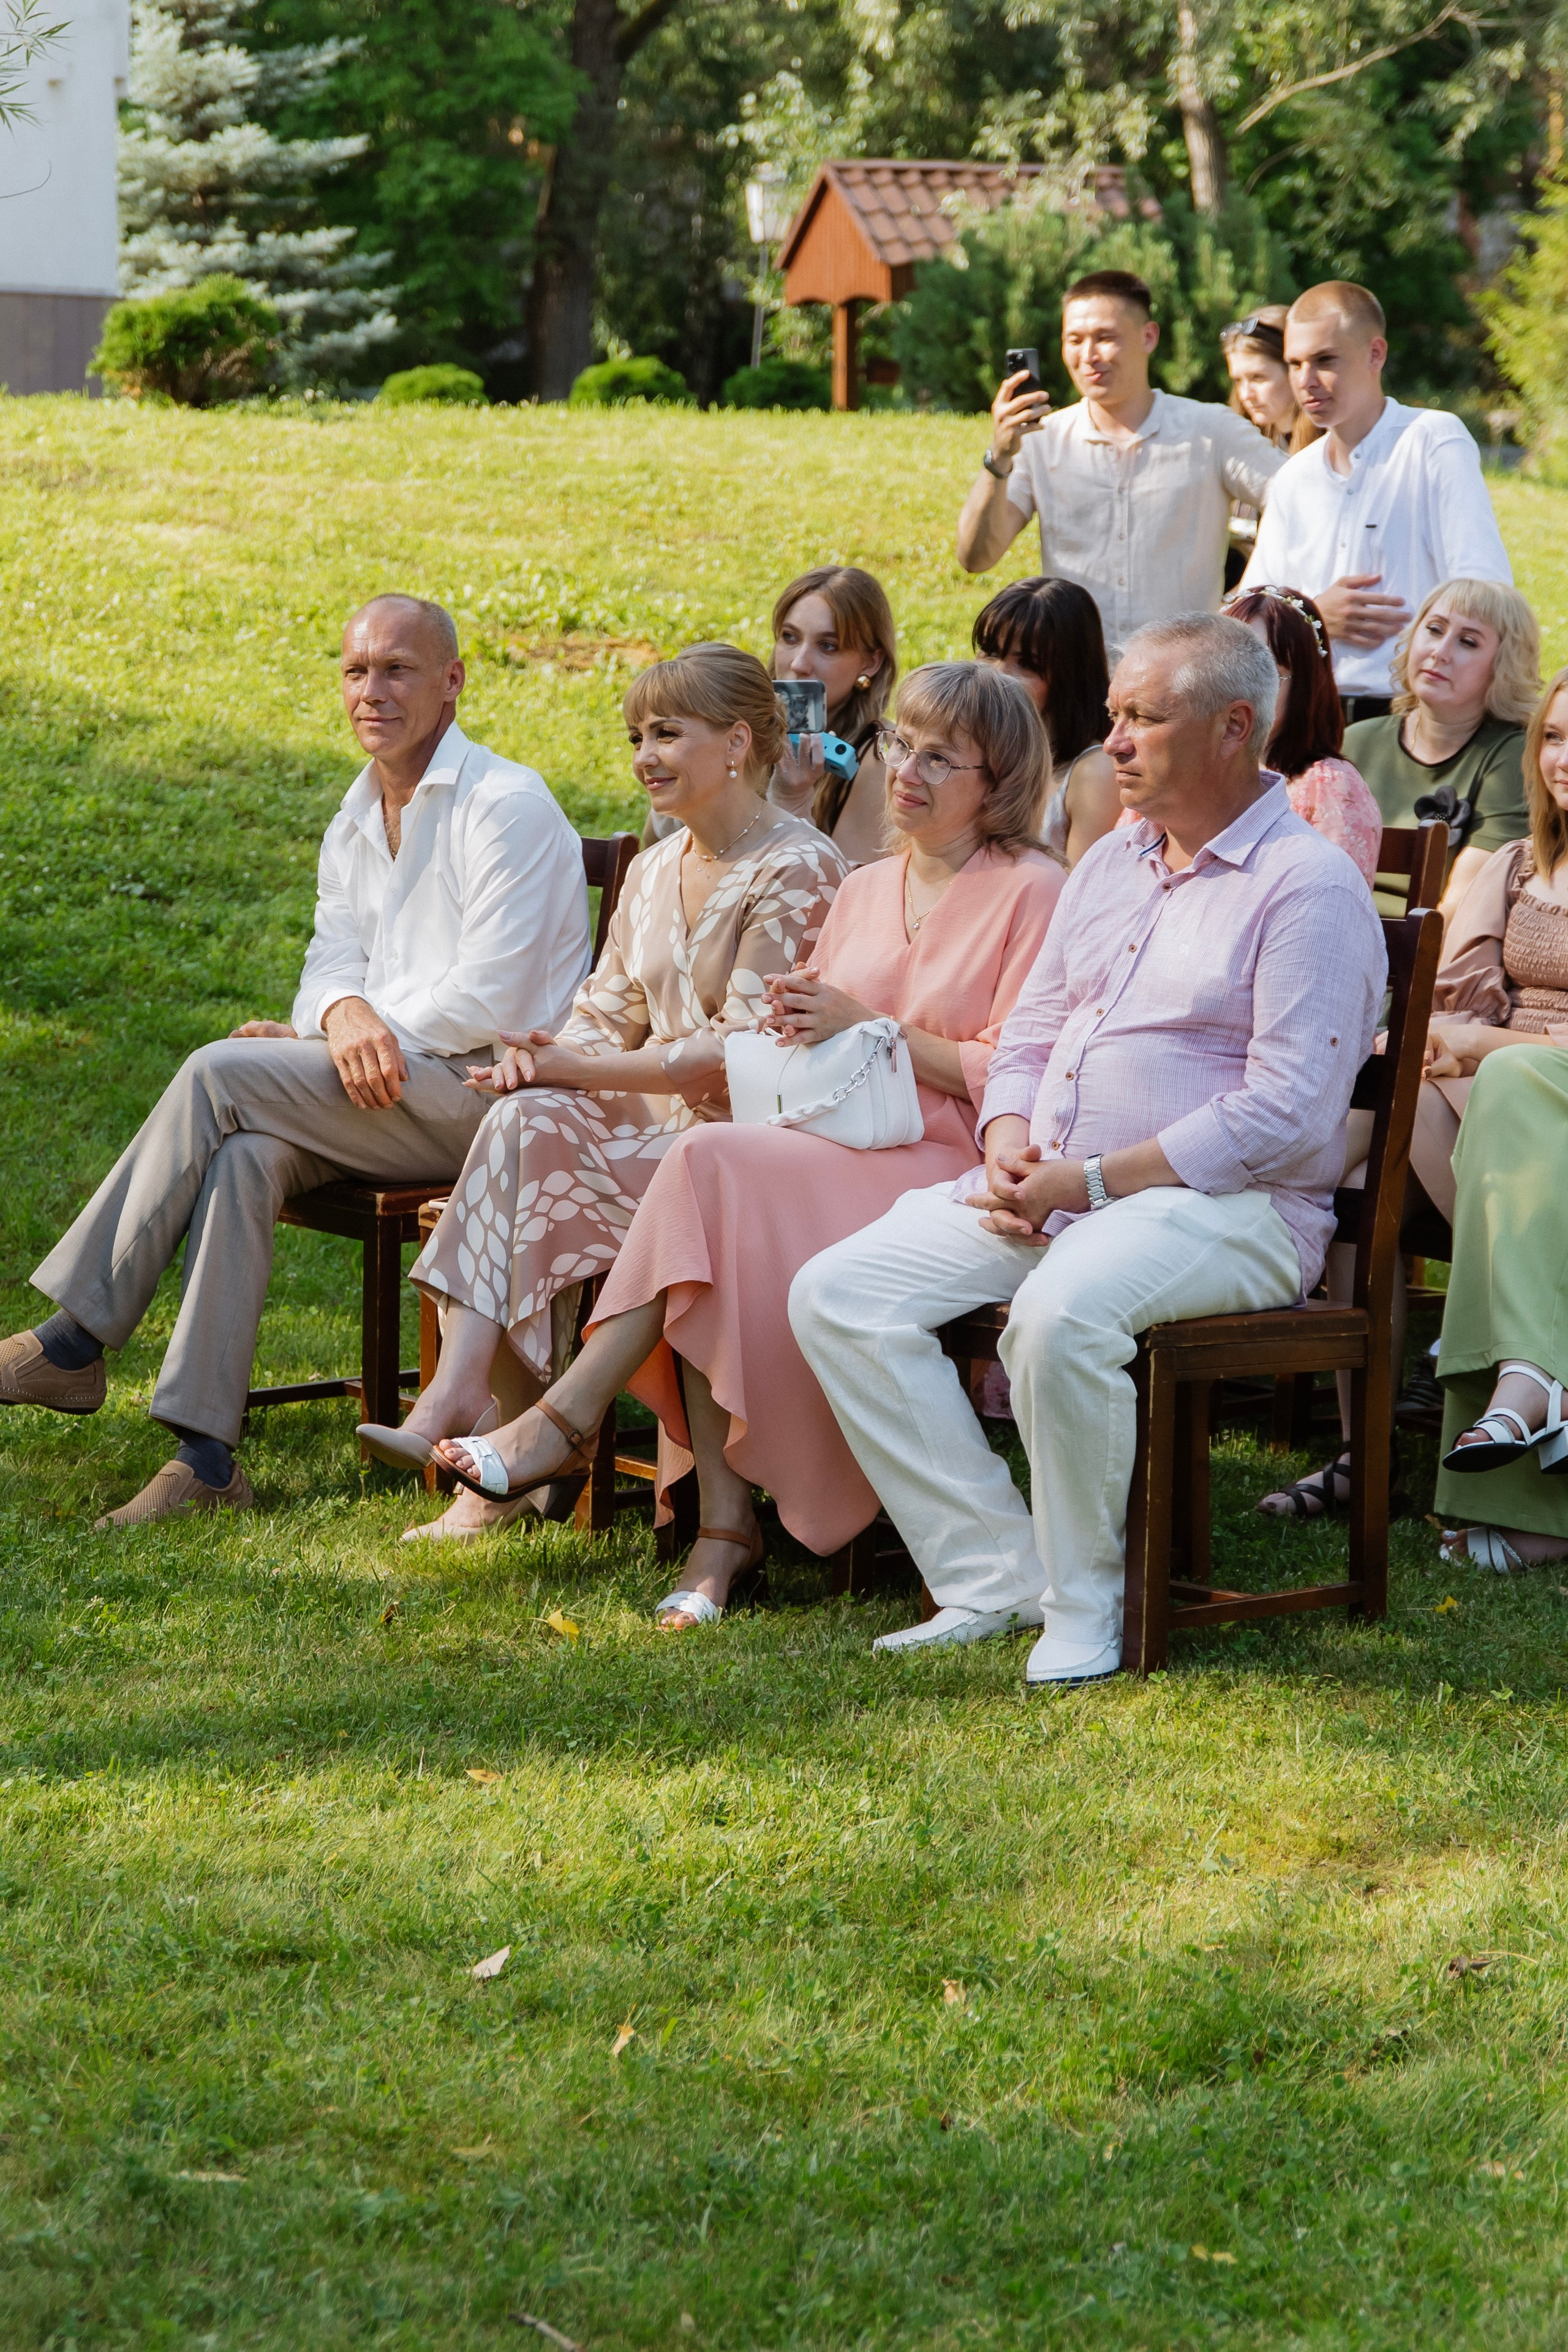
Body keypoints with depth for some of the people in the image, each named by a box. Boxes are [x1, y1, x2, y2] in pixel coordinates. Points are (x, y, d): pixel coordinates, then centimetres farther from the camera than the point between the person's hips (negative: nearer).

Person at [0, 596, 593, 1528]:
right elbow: (332, 965, 12)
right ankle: (206, 1456, -28)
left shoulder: (508, 806, -8)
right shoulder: (357, 821, 19)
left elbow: (488, 1002, -16)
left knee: (221, 1074, -21)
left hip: (489, 1092, -7)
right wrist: (344, 1014, -15)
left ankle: (78, 1338, -15)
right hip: (390, 1093, 7)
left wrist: (341, 1033, -11)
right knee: (246, 1156, -24)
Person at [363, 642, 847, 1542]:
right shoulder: (656, 870, 18)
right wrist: (544, 1058, -7)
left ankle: (463, 1405, -22)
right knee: (528, 1118, -24)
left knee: (535, 1134, -26)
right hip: (653, 1123, 7)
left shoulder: (799, 871, -9)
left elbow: (742, 1053, -16)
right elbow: (610, 1014, 17)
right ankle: (458, 1398, -31)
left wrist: (576, 1069, -16)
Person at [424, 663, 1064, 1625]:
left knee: (710, 1164, -28)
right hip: (836, 1153, 6)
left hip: (948, 1168, -6)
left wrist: (867, 1028, -10)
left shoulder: (1032, 893, -1)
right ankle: (726, 1523, -27)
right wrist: (795, 1025, 0)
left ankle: (564, 1420, -23)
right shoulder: (866, 888, 22)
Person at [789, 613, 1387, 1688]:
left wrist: (1094, 1181, -19)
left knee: (1062, 1312, -38)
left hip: (1233, 1205, -8)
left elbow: (1288, 1112, -17)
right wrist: (1011, 1149, -2)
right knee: (839, 1292, -10)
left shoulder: (1308, 885, -8)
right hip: (1050, 1187, 8)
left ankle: (1084, 1599, -15)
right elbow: (1029, 1035, 22)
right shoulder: (1112, 863, 19)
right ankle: (995, 1576, -10)